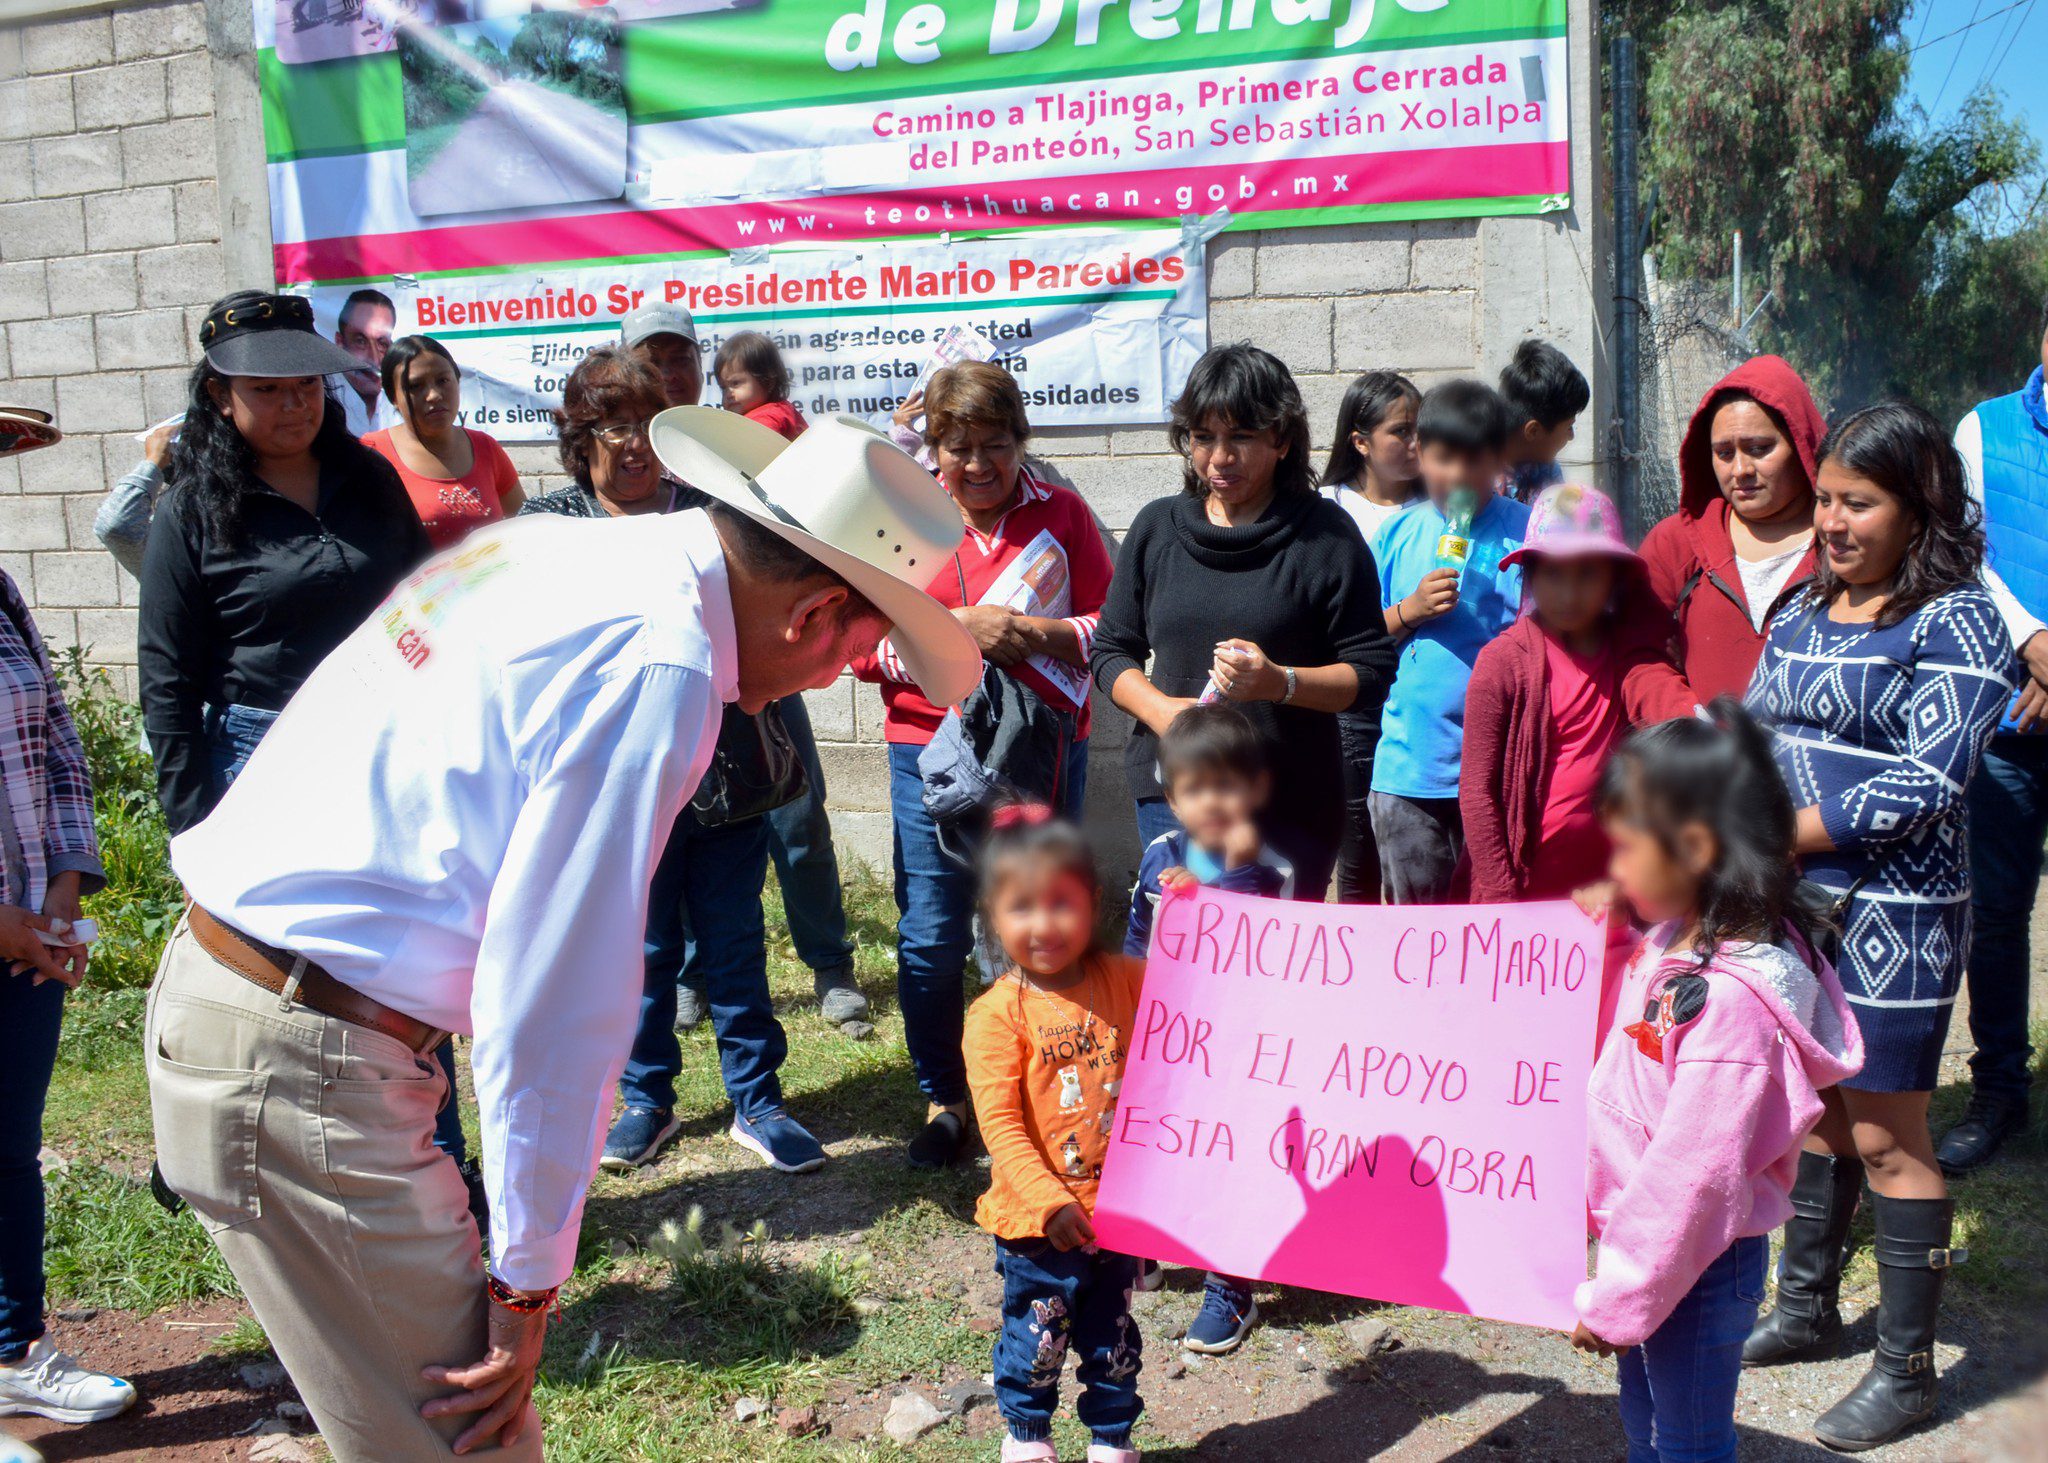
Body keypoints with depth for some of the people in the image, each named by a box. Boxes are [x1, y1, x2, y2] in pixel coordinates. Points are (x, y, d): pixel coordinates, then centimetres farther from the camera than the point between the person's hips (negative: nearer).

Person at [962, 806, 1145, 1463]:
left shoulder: (1127, 982, -3)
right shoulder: (997, 1015, -15)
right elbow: (999, 1123, -17)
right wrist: (1048, 1202, -23)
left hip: (1120, 1208, 3)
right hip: (1038, 1222, -3)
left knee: (1113, 1336, 19)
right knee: (1037, 1337, 14)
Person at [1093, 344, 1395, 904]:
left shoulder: (1325, 535, -2)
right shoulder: (1157, 527, 10)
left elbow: (1372, 675, -4)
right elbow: (1111, 651, 13)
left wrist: (1280, 683, -21)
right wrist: (1160, 708, -6)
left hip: (1293, 801, -2)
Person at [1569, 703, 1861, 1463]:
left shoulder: (1726, 1001, -31)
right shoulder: (1679, 940, -3)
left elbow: (1692, 1175, -28)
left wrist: (1617, 1301, -18)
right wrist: (1620, 918, 5)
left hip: (1698, 1267, -9)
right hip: (1655, 1244, 9)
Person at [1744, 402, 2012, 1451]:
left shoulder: (1956, 623, -10)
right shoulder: (1803, 613, 11)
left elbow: (1929, 781, -18)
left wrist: (1781, 834, -19)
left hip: (1887, 920, -6)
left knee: (1885, 1136, 1)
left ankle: (1906, 1369, 14)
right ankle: (1806, 1308, 33)